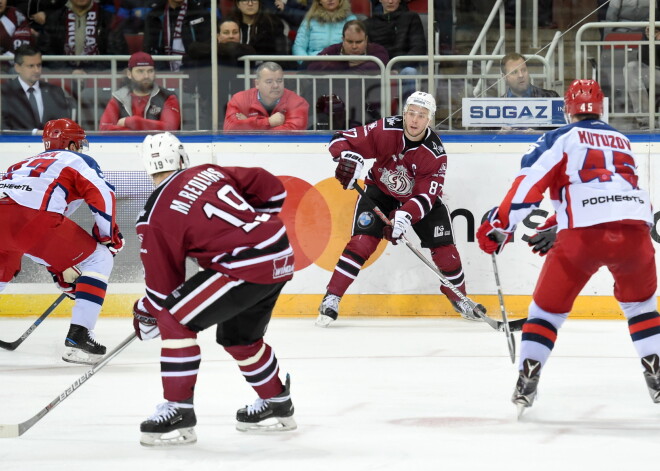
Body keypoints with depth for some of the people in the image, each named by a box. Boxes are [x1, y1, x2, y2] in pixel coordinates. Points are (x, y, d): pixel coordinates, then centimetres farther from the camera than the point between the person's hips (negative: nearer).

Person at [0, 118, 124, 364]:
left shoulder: (27, 163, 41)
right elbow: (102, 195, 2)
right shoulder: (78, 161, 23)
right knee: (98, 259, 10)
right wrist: (108, 236, 15)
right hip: (34, 217, -6)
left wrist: (61, 275, 46)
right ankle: (78, 338, 1)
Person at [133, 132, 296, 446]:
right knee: (238, 335, 28)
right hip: (281, 257, 8)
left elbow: (162, 285, -1)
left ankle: (178, 412, -4)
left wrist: (146, 316, 18)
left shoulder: (155, 217, -6)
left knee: (175, 319, -4)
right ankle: (277, 405, 44)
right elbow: (272, 189, 17)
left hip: (249, 267, -8)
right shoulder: (209, 172, 12)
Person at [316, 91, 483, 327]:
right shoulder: (385, 131, -27)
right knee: (362, 241, -18)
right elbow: (341, 140, -23)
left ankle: (458, 297, 20)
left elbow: (426, 196, -29)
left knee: (443, 247, -5)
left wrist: (405, 216, -46)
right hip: (380, 190, -1)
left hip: (420, 195, 1)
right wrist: (348, 157, -46)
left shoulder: (435, 154, -25)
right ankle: (331, 299, -12)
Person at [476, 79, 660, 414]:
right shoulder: (622, 142, 30)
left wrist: (500, 224, 1)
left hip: (584, 235, -3)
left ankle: (527, 383, 5)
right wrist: (555, 229, 41)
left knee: (549, 307, 14)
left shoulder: (561, 139, 14)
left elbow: (530, 181, 0)